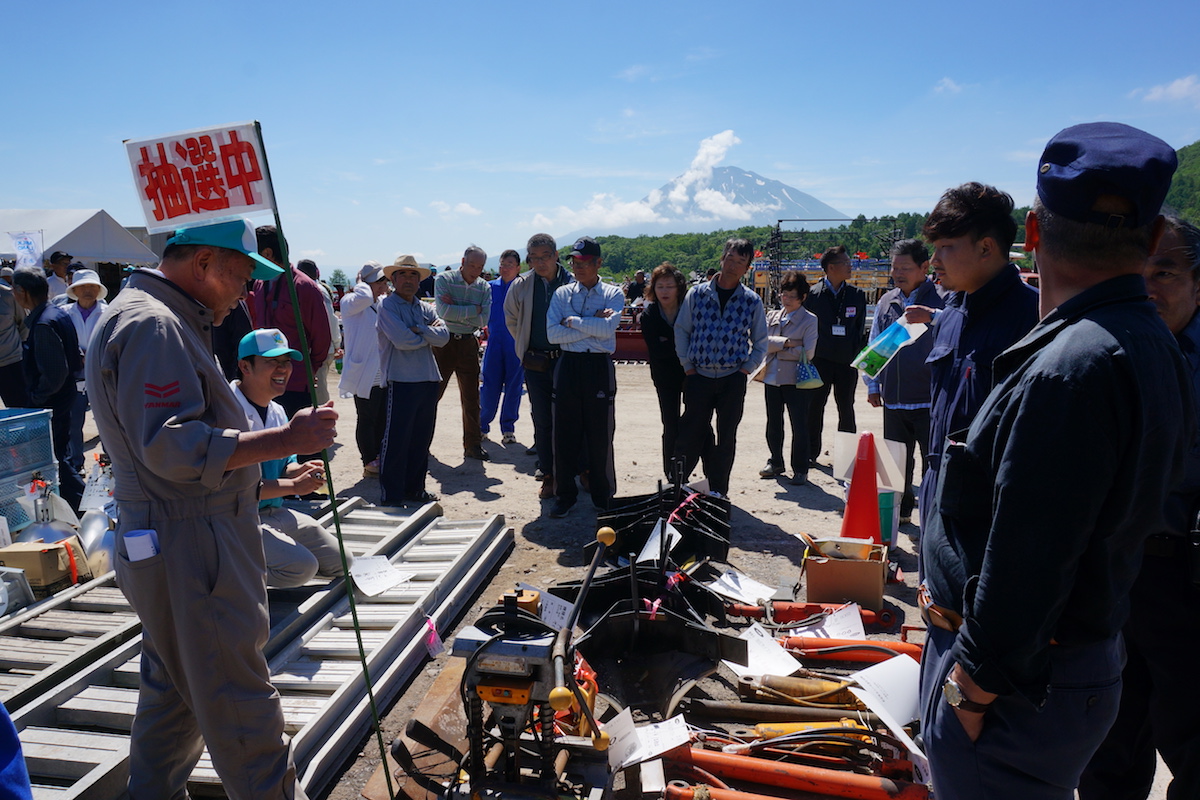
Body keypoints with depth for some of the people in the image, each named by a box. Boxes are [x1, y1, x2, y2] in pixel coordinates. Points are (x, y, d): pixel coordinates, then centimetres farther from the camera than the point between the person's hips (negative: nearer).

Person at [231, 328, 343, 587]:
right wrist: (294, 485, -22)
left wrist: (300, 470, -6)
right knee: (302, 566, -26)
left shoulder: (278, 412, 10)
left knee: (339, 561, 5)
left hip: (276, 512, 9)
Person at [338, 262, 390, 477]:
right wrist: (361, 284, -13)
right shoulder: (351, 303, -9)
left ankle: (379, 459, 26)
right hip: (365, 375, -7)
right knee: (367, 419, 3)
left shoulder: (385, 303, 12)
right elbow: (364, 297, -31)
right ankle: (370, 463, 12)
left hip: (384, 375, 7)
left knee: (383, 419, 14)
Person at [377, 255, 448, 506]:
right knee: (396, 441, -3)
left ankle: (414, 488, 25)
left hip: (428, 380, 6)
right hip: (402, 381, -6)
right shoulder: (388, 306, -2)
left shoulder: (425, 308, 16)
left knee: (421, 439, 12)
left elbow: (444, 336, 1)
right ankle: (391, 495, 5)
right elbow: (402, 340, -16)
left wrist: (420, 329, -13)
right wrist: (430, 335, -2)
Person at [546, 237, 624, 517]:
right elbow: (552, 334, -5)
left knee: (601, 435, 4)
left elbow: (608, 328, -16)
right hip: (568, 365, 2)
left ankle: (603, 497, 19)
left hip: (600, 367, -2)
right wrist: (592, 327, -10)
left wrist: (572, 320, -9)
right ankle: (565, 495, 19)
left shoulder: (613, 294, 3)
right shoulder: (562, 294, 8)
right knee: (564, 433, 5)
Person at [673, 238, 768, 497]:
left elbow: (760, 342, 10)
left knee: (727, 438, 8)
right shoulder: (697, 293, 2)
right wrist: (687, 366, 0)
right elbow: (681, 330, 6)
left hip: (733, 379, 1)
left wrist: (747, 368, -2)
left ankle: (719, 492, 20)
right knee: (690, 436, 2)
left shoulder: (752, 301, 3)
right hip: (699, 377, -1)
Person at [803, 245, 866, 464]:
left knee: (846, 409, 10)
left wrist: (857, 355, -2)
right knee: (815, 407, 5)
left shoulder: (857, 295, 6)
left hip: (847, 362, 2)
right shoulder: (812, 294, -1)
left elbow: (861, 329, 7)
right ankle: (811, 453, 17)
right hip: (820, 360, -2)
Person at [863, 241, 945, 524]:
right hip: (893, 400, 5)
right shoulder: (886, 302, 10)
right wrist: (872, 384, 13)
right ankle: (901, 510, 31)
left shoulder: (942, 301, -7)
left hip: (929, 401, -5)